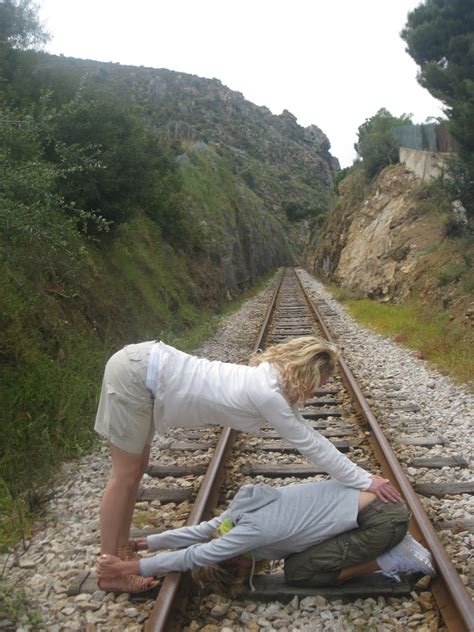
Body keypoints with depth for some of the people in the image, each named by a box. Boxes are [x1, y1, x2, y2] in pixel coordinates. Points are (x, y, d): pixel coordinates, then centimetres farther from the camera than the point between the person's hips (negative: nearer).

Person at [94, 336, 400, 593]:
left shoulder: (273, 377, 7)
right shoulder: (268, 393, -20)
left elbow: (307, 434, 15)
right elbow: (311, 444, -13)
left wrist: (357, 476, 16)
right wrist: (365, 481, -4)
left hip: (146, 364, 9)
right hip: (136, 374, -9)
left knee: (137, 468, 18)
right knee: (126, 475, 3)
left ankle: (122, 551, 33)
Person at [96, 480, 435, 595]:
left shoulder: (254, 529, -17)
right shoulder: (245, 507, 5)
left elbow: (194, 556, -11)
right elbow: (201, 531, 13)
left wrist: (129, 568, -5)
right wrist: (142, 543, 14)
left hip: (382, 518, -9)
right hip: (370, 504, 9)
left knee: (299, 571, -5)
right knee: (297, 555, 12)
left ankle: (391, 559, -1)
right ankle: (390, 547, 12)